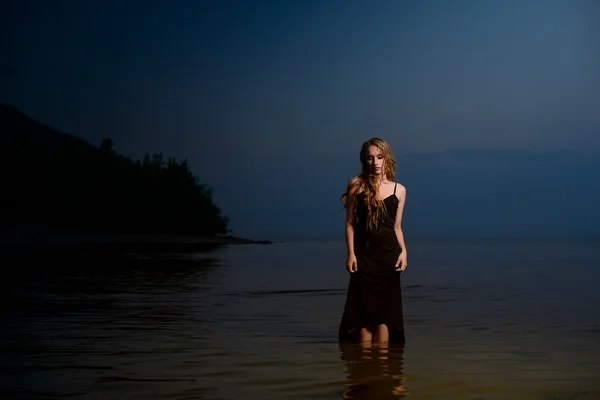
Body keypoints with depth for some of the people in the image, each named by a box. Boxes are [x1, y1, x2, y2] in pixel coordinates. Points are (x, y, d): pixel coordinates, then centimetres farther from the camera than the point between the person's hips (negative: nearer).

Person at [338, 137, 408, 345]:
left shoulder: (399, 190, 8)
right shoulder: (357, 184, 2)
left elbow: (397, 226, 12)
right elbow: (350, 222, 2)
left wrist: (403, 251, -2)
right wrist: (351, 253, -5)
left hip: (389, 257, 2)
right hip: (363, 256, -1)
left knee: (385, 312, 1)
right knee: (365, 312, 0)